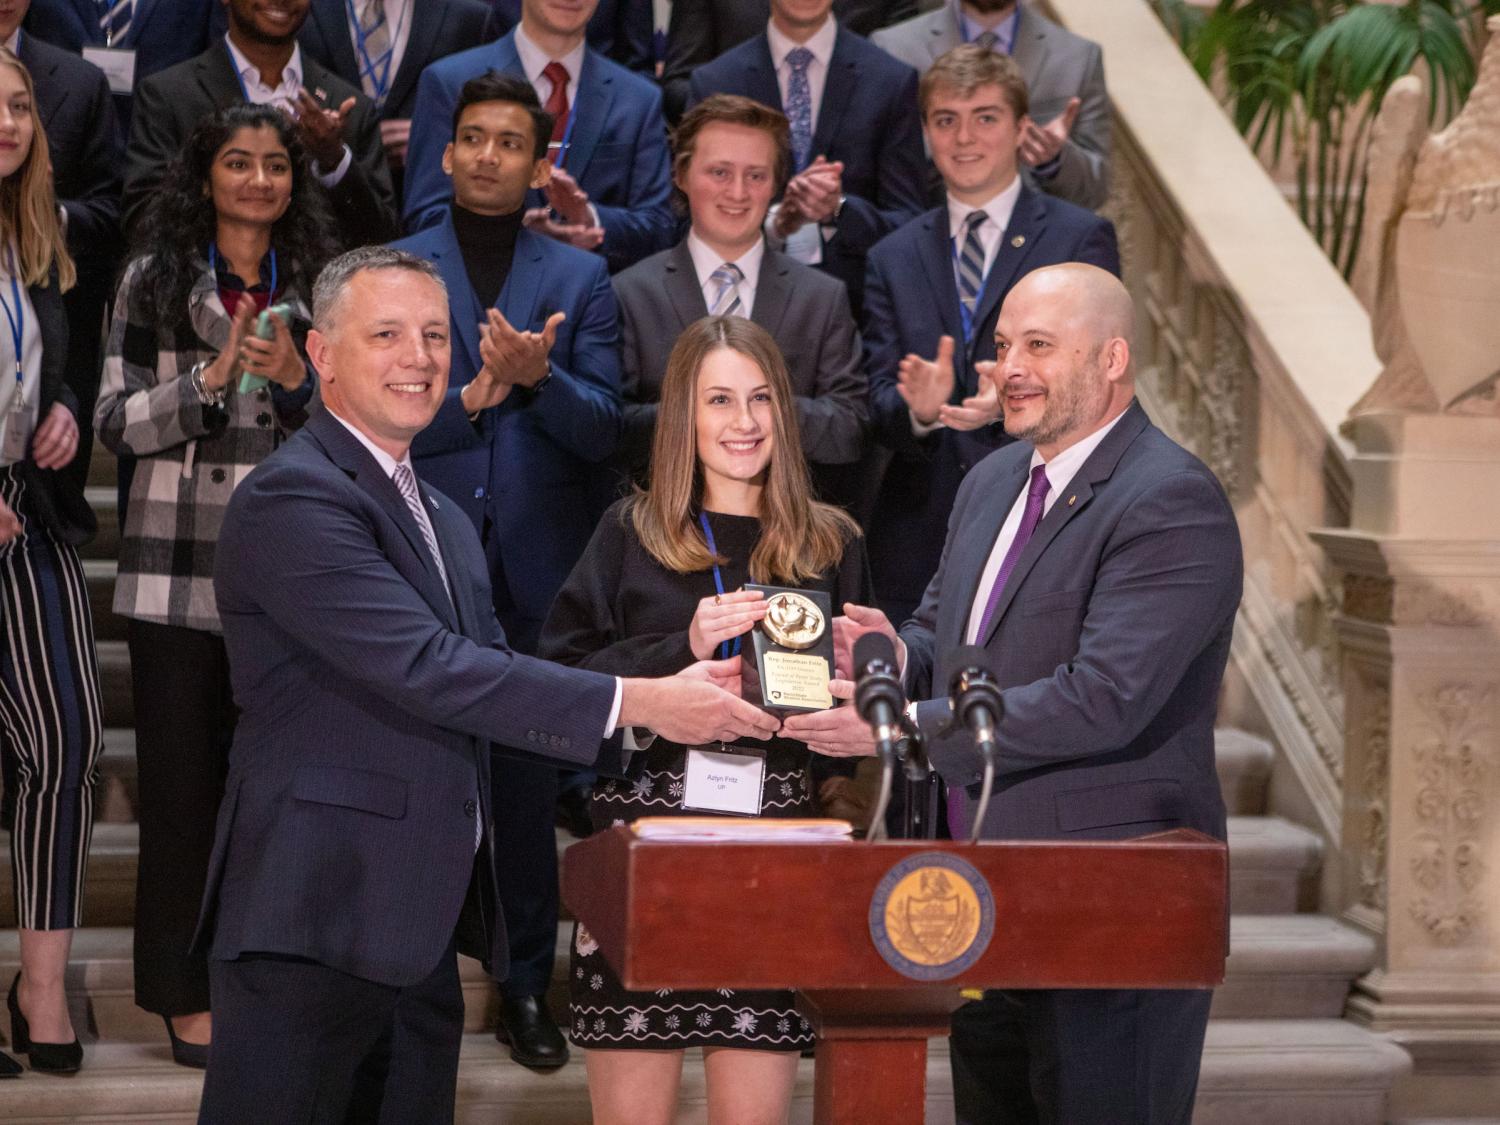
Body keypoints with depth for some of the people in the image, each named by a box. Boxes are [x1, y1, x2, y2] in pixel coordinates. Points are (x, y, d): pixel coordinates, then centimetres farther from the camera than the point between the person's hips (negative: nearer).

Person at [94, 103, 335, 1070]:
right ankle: (185, 990, 12)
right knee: (183, 778, 3)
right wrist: (212, 376, -15)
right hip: (178, 565, -2)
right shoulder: (155, 281, 2)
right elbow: (117, 422, -2)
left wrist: (295, 378, -10)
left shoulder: (317, 287, 8)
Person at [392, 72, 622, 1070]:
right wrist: (467, 396, -18)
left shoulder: (581, 278, 9)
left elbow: (603, 428, 0)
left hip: (538, 574, 0)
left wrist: (540, 377, -18)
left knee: (531, 780, 2)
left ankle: (527, 982, 12)